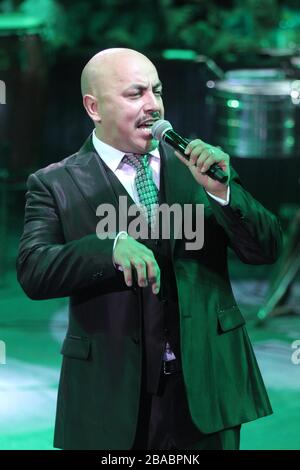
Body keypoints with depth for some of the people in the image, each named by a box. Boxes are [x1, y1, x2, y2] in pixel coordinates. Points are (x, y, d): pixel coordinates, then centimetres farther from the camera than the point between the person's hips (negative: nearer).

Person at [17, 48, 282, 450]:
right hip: (110, 394, -2)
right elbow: (33, 272, -14)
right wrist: (113, 246, -28)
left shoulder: (197, 165, 5)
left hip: (205, 382, 2)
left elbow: (266, 249, 1)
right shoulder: (55, 184, -1)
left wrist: (220, 191, -15)